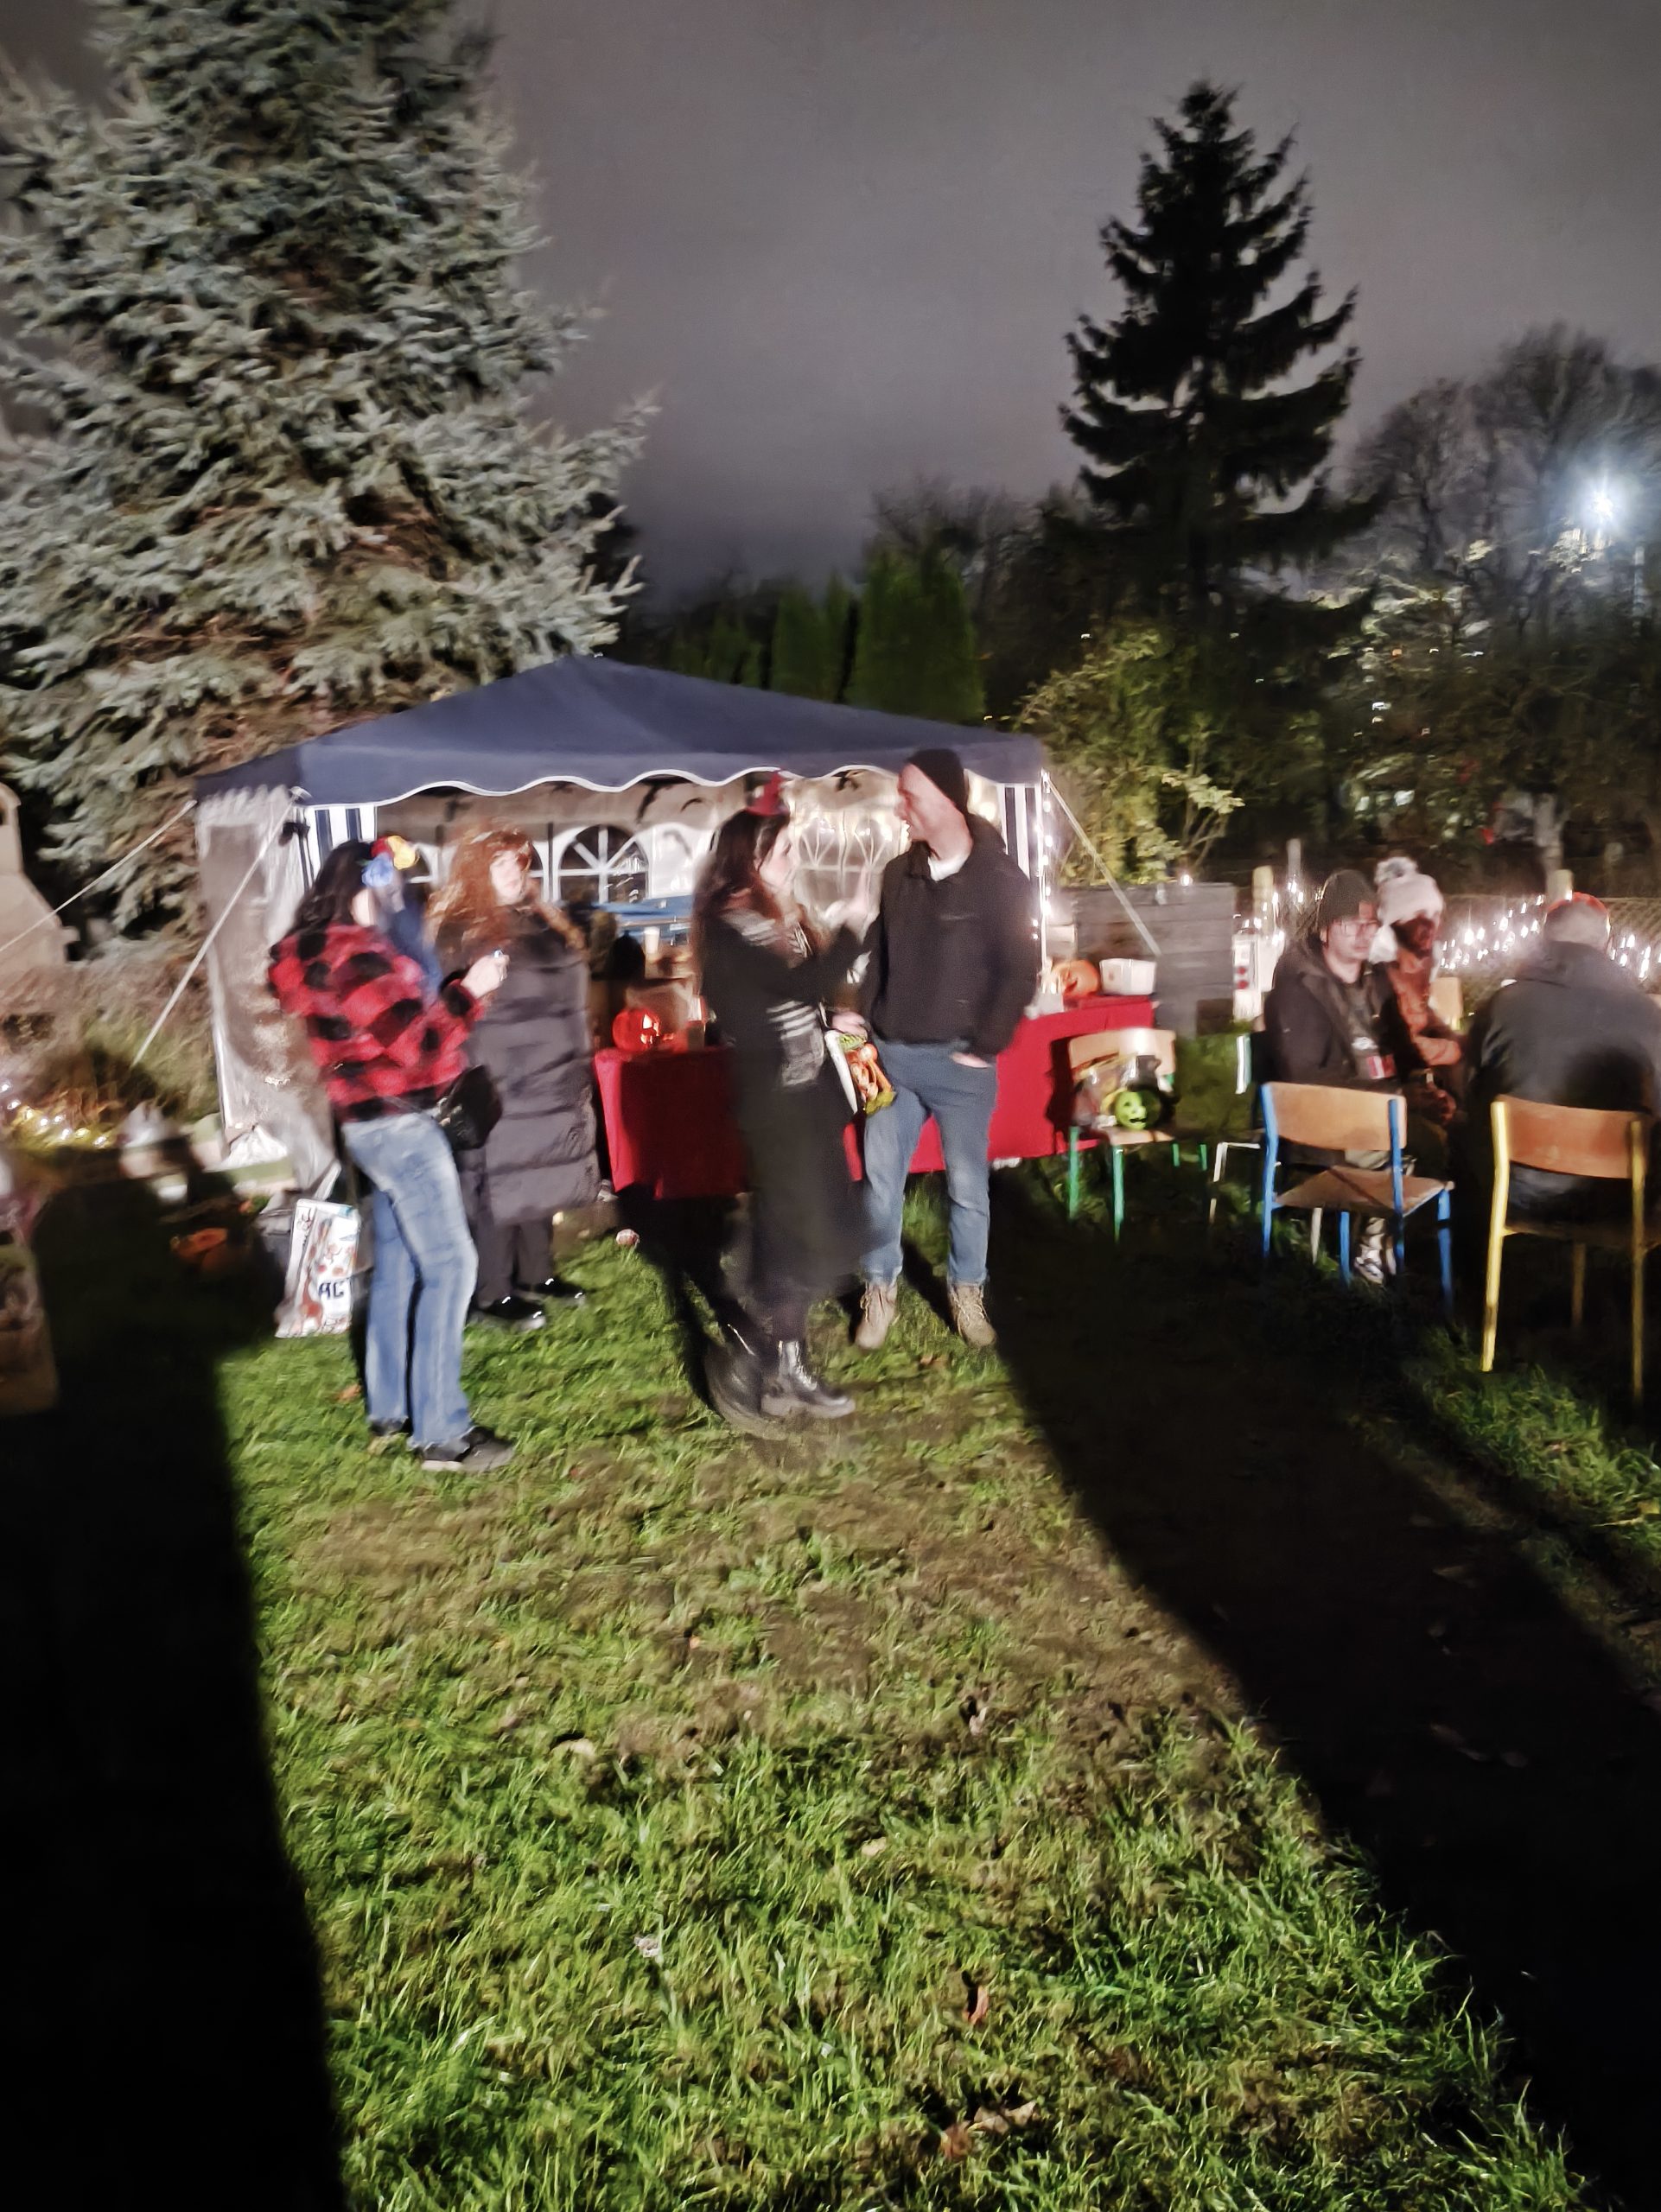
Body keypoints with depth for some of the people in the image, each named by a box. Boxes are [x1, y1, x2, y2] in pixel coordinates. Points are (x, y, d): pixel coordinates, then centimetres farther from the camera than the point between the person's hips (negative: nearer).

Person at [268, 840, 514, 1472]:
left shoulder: (324, 952, 12)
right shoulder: (357, 958, -19)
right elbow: (418, 1045, -21)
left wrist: (456, 993, 8)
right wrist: (469, 991, -12)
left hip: (374, 1121, 10)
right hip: (398, 1122, -10)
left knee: (396, 1262, 16)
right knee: (448, 1265, -8)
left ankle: (390, 1406, 26)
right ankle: (441, 1430, -5)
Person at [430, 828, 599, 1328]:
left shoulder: (542, 924, 15)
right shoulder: (460, 935, -10)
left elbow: (570, 999, 21)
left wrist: (579, 1071, 20)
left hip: (553, 1084, 8)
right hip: (498, 1090, -8)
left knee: (539, 1180, 15)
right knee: (498, 1189, -2)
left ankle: (535, 1274, 29)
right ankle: (492, 1295, 8)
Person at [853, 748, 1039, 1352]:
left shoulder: (1000, 879, -8)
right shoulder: (898, 874, 6)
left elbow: (1020, 972, -8)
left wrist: (983, 1048, -11)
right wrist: (869, 1030, 4)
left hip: (960, 1061, -4)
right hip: (892, 1055, 4)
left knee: (967, 1186, 8)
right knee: (880, 1181, 8)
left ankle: (966, 1291, 25)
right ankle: (880, 1288, 23)